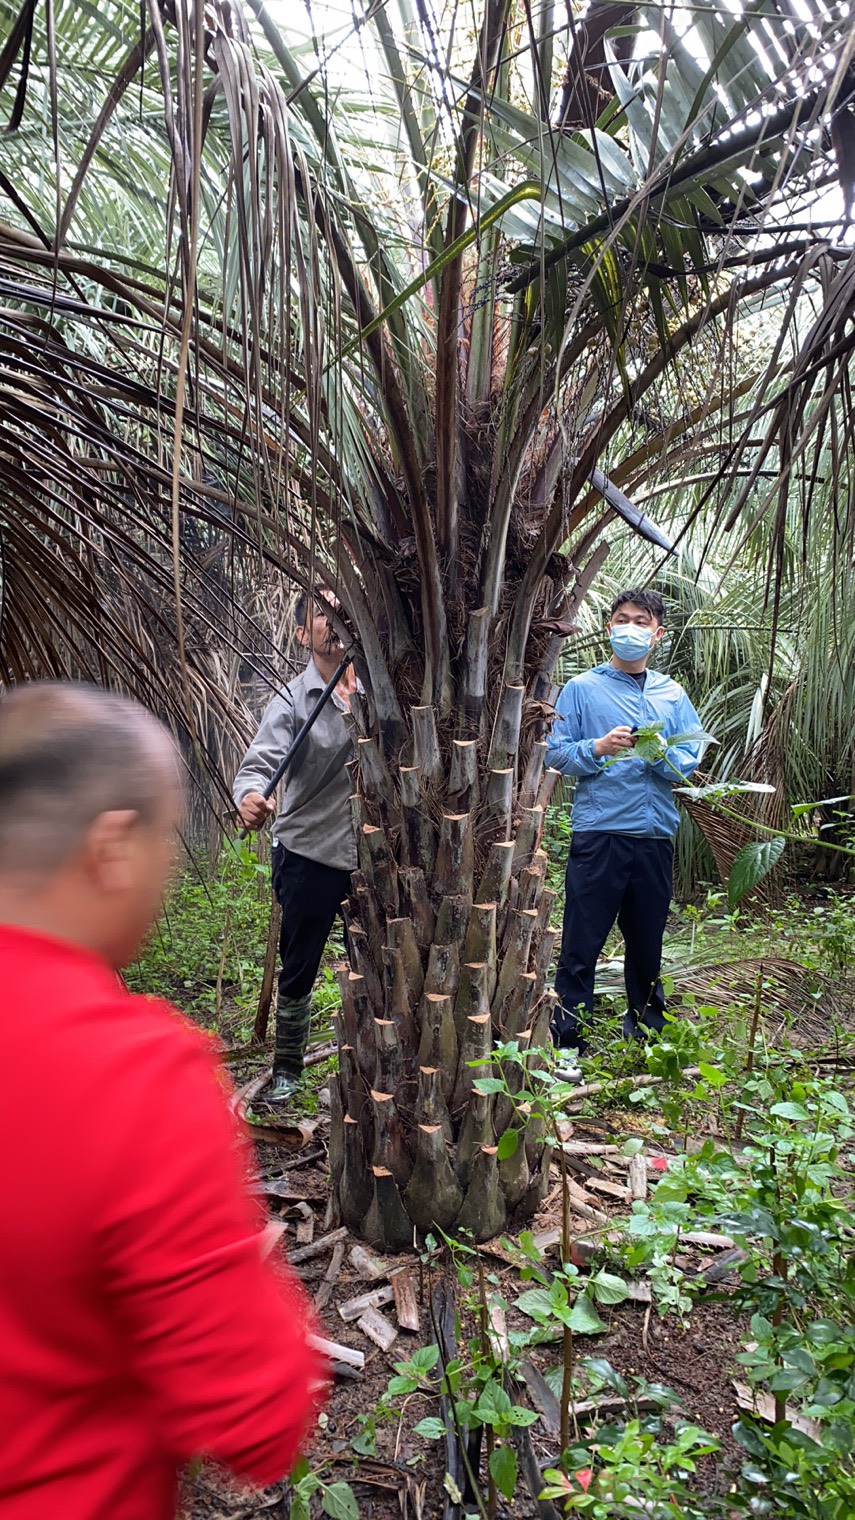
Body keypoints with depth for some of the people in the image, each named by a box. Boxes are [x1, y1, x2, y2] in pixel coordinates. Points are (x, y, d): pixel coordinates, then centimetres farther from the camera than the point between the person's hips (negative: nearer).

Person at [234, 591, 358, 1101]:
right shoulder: (293, 701, -9)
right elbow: (260, 762, -21)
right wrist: (250, 795, -42)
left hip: (371, 855, 3)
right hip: (310, 856, -2)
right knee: (298, 971, 11)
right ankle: (287, 1069, 30)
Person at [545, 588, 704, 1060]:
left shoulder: (672, 694, 13)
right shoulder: (582, 688, 4)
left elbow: (691, 760, 6)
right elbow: (555, 753, -1)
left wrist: (662, 754, -14)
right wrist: (597, 749, -17)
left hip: (656, 834, 3)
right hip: (597, 831, -3)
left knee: (647, 939, 14)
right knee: (581, 942, -1)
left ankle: (647, 1030, 30)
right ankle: (568, 1040, 8)